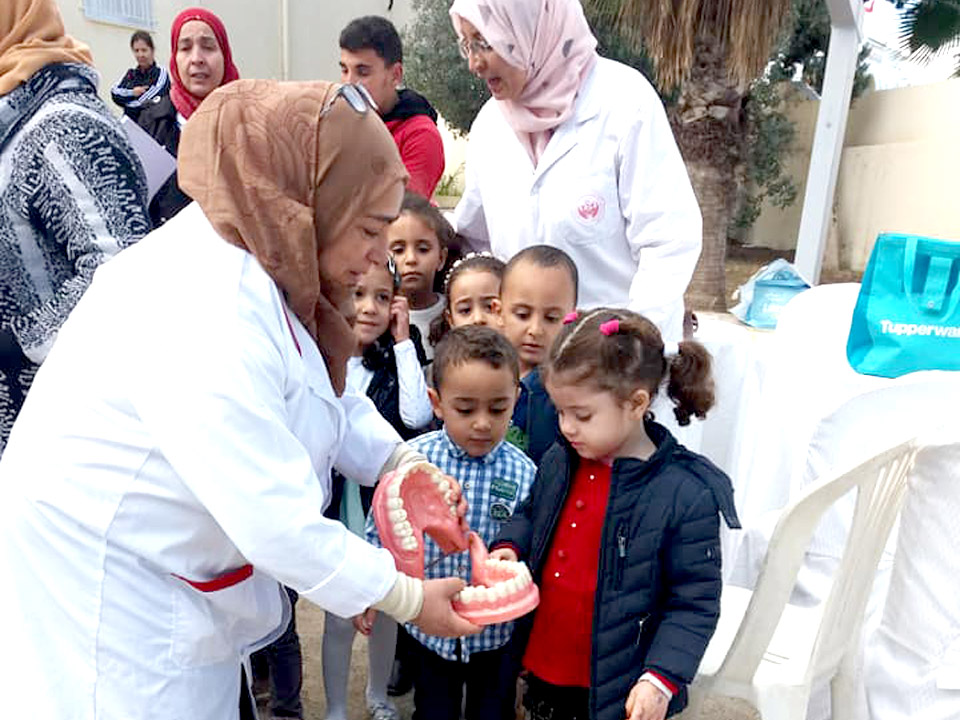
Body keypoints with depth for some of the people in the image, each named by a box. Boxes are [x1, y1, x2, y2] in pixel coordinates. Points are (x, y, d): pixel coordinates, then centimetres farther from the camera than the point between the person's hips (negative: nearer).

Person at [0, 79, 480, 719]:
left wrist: (401, 464, -7)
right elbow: (277, 523, -30)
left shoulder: (265, 266, -5)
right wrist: (407, 598, -18)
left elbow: (330, 393, 8)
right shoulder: (208, 315, -34)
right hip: (104, 587, -8)